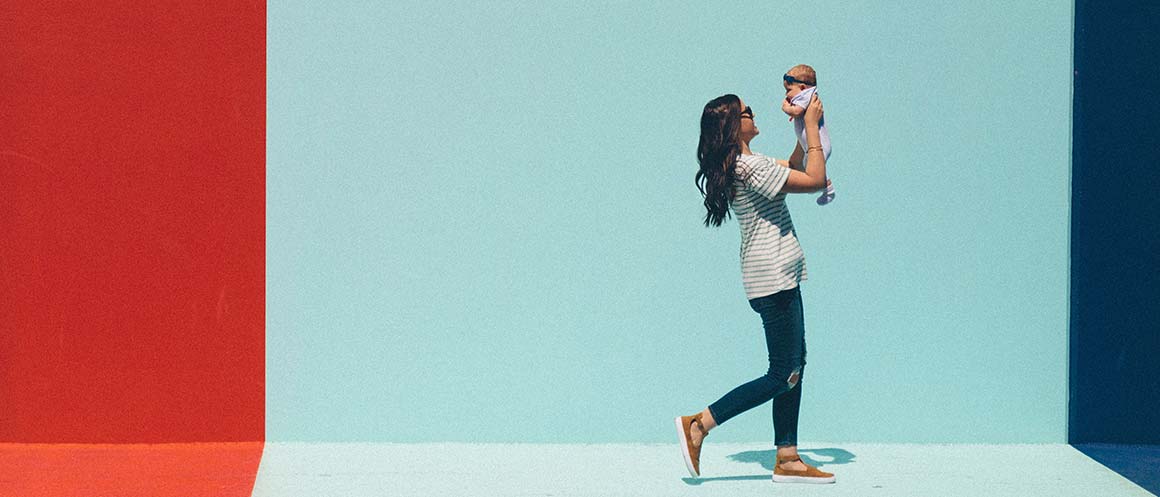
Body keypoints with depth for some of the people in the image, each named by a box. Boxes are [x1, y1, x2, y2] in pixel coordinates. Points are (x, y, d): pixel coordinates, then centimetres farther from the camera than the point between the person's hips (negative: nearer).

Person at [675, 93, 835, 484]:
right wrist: (811, 125, -11)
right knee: (783, 375, -6)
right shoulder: (750, 166, -19)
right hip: (774, 279, -10)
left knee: (795, 366, 10)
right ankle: (699, 425, -4)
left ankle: (787, 459, 11)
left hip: (781, 278, 10)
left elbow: (791, 168, 29)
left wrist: (804, 128, 16)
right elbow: (814, 180, -20)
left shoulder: (742, 164, 12)